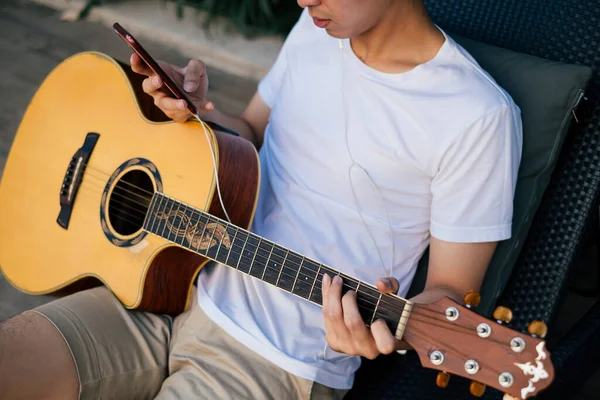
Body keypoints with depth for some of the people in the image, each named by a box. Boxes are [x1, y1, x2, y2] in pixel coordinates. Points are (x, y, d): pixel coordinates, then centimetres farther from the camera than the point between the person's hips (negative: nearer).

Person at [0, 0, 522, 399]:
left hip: (283, 357, -6)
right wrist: (196, 110, -1)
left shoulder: (478, 117, -16)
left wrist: (391, 329, -31)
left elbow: (450, 292, -10)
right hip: (180, 289, 6)